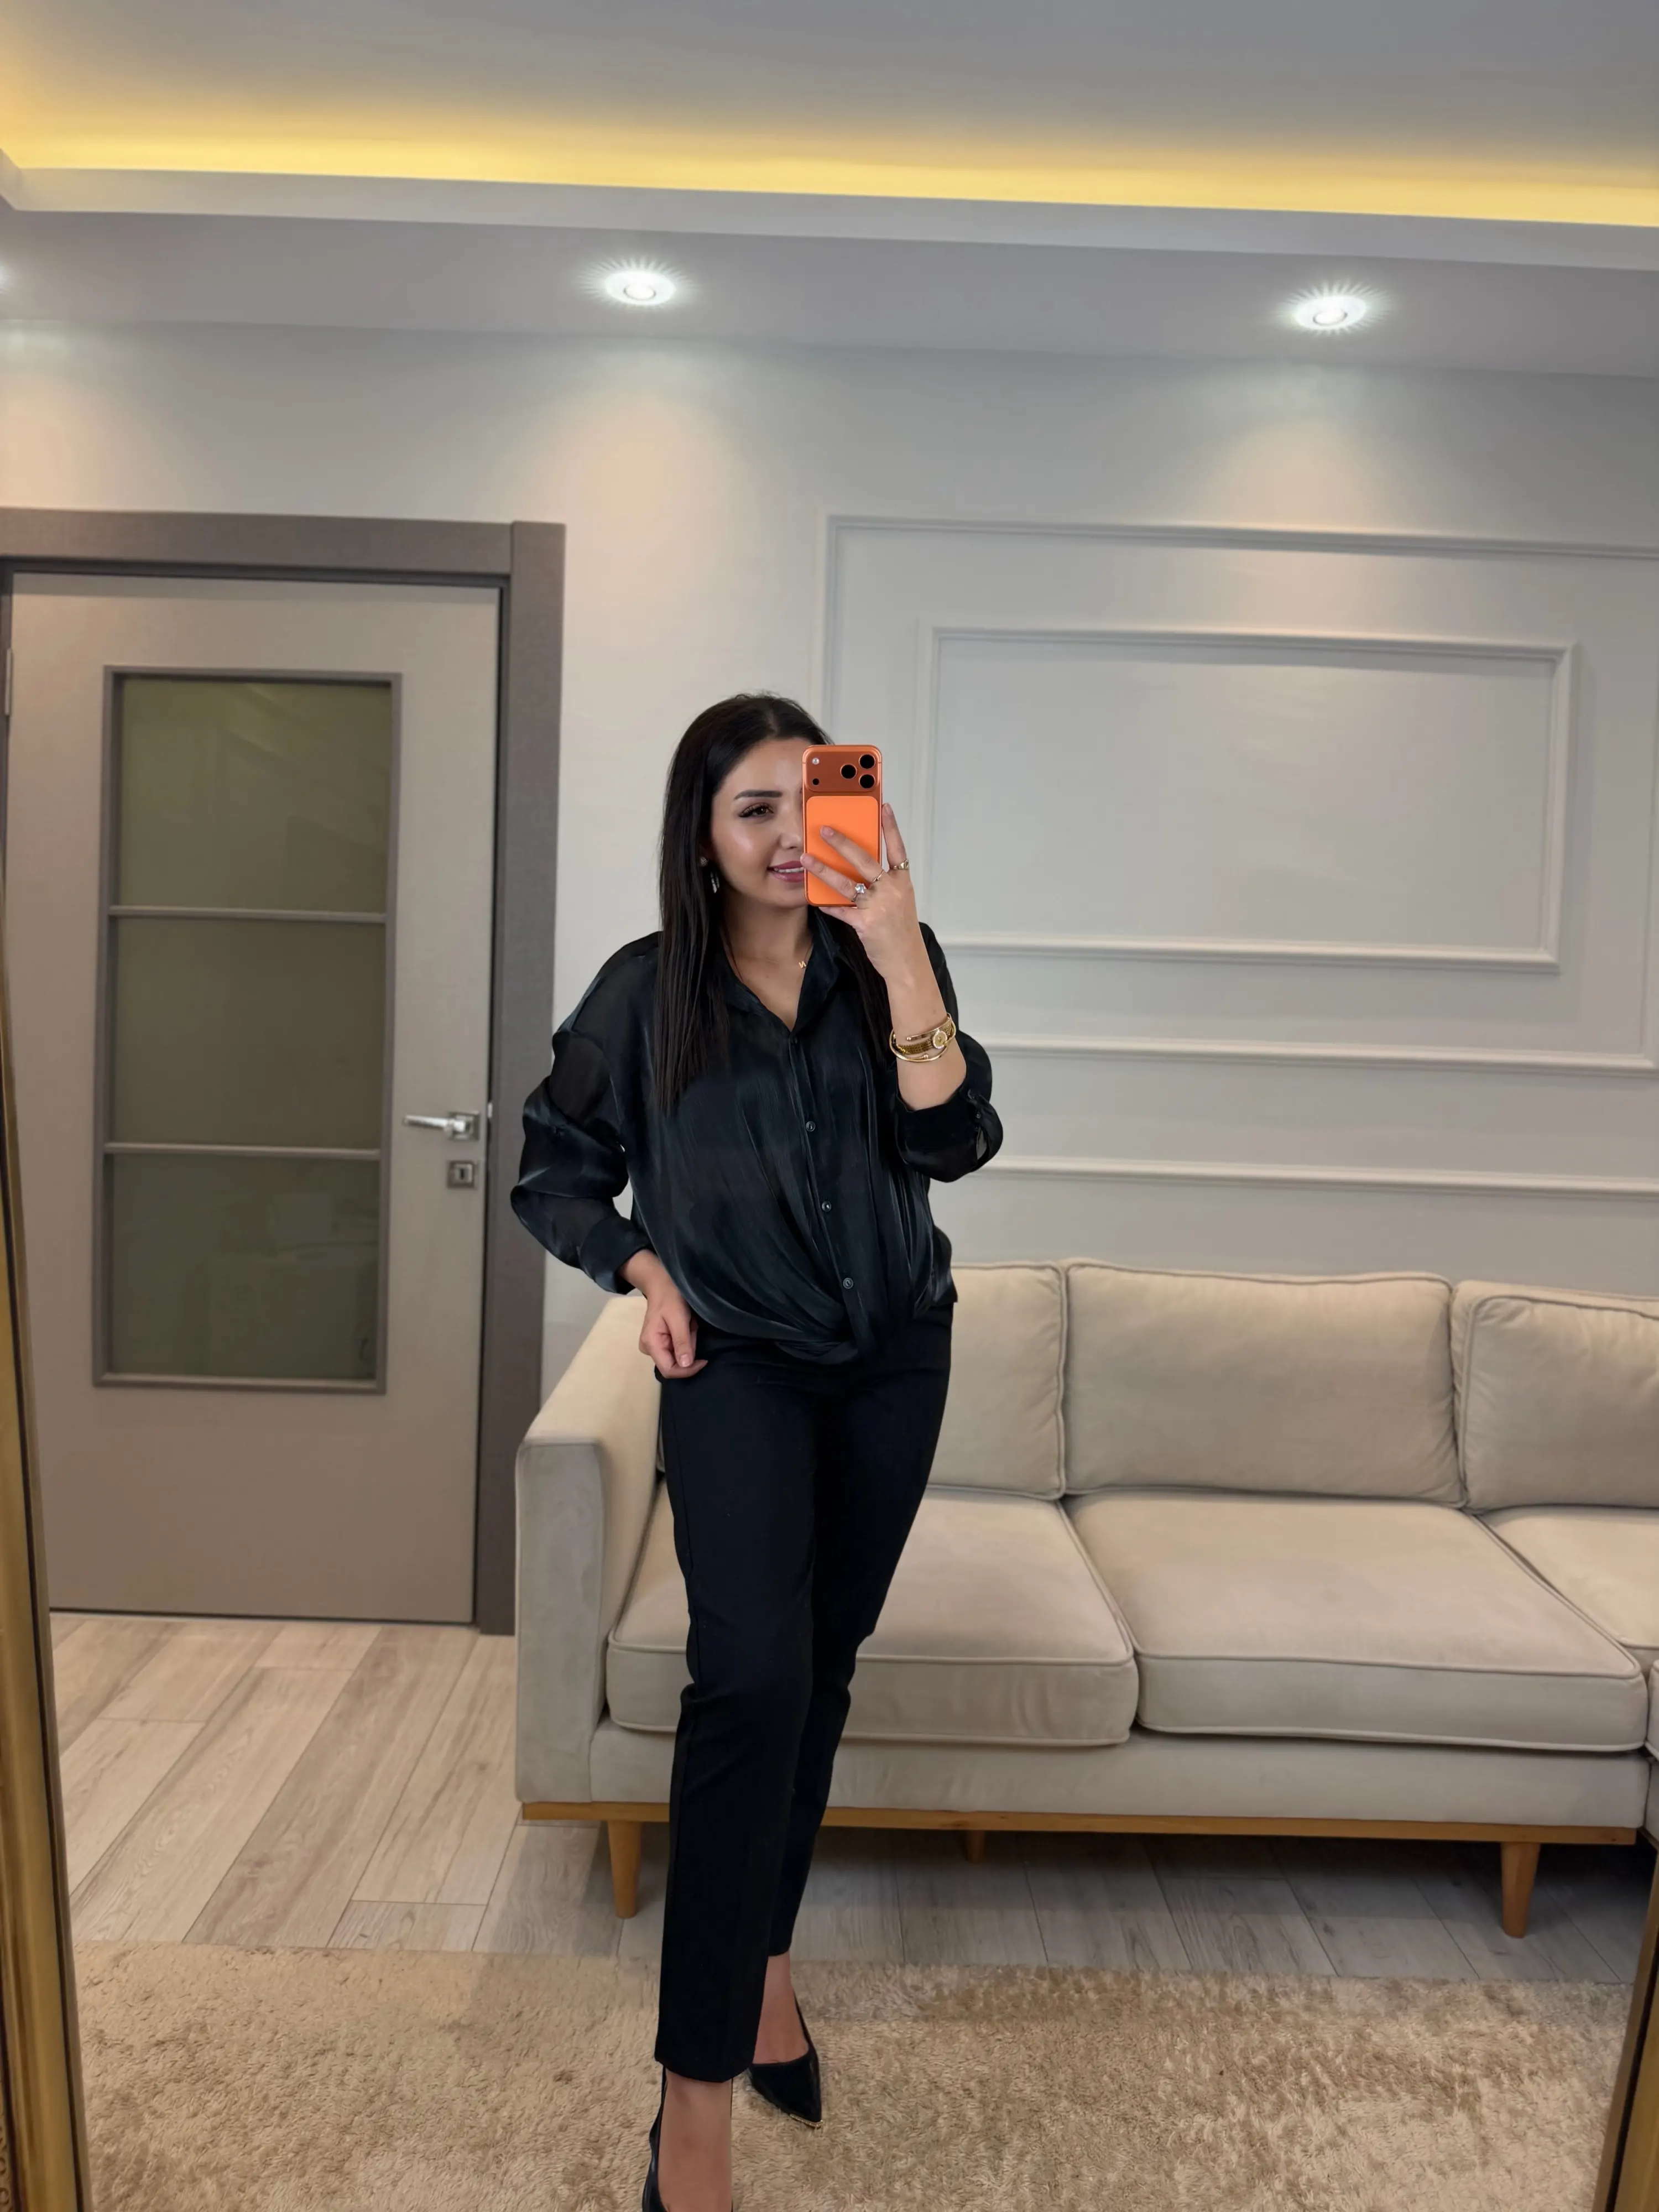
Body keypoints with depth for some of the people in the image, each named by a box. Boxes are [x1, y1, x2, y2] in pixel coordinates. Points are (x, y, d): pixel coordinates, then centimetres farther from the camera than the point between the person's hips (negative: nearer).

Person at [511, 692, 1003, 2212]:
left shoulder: (887, 963, -5)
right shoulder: (645, 992, -7)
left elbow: (951, 1141, -18)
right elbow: (557, 1167, 5)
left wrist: (902, 957, -27)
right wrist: (643, 1268, -11)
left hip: (892, 1357, 3)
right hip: (738, 1361, -2)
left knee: (822, 1670, 14)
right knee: (750, 1672, -19)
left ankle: (764, 1958, 37)